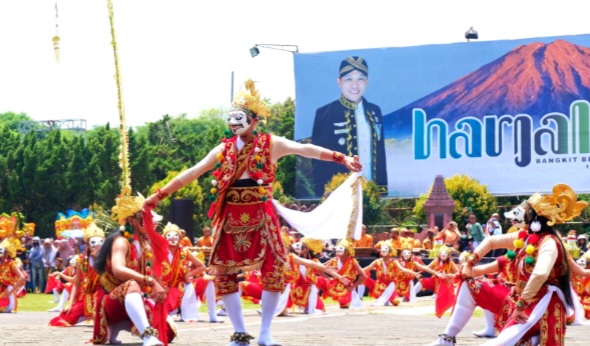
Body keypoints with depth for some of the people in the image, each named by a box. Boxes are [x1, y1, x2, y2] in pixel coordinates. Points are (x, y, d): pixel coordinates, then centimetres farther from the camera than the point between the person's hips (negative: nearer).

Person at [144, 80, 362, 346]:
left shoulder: (271, 144, 0)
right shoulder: (223, 150, 9)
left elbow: (305, 149, -14)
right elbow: (191, 173, 12)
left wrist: (341, 158, -28)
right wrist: (159, 195, 11)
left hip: (260, 216, -3)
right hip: (230, 218, 3)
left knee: (273, 269, -9)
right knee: (223, 272, -1)